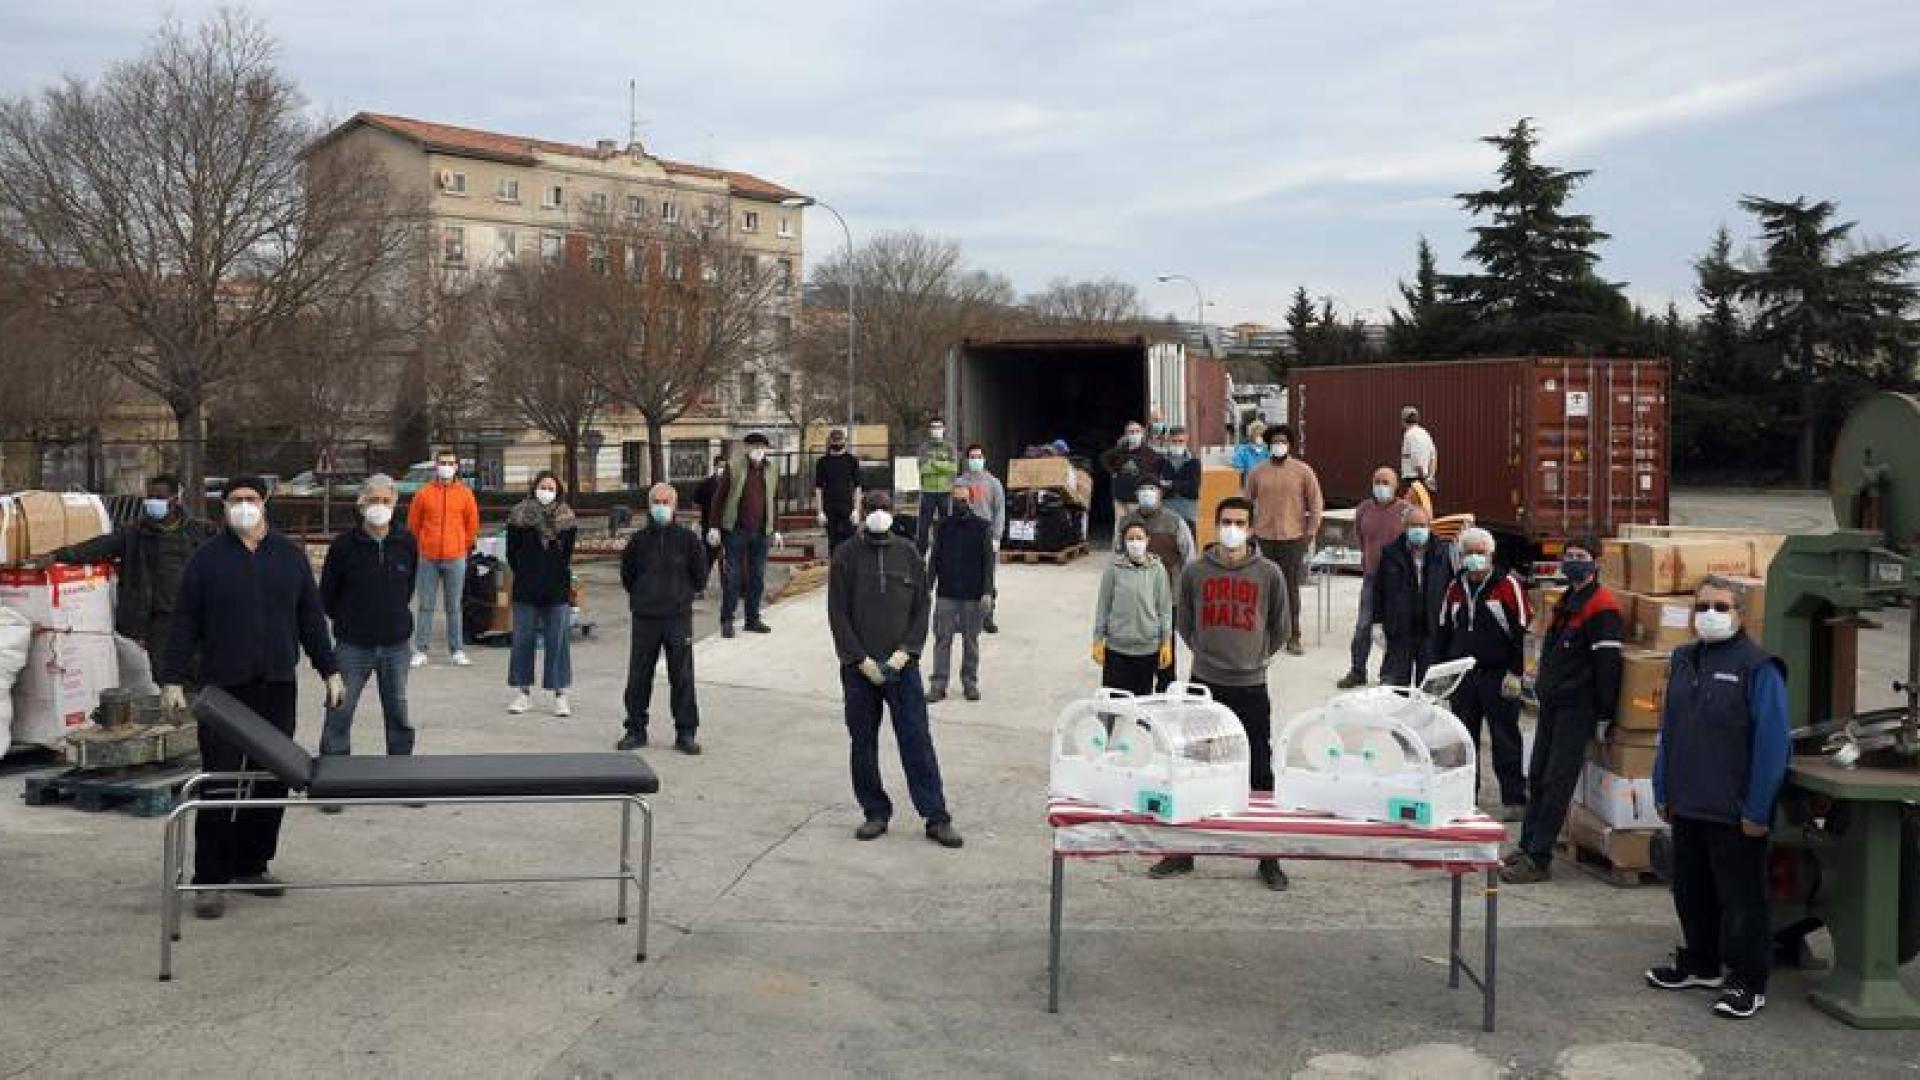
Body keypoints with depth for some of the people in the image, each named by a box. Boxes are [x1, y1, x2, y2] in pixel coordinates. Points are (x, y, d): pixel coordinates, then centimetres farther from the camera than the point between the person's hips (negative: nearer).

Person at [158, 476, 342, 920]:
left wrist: (330, 671, 11)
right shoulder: (207, 558, 4)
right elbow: (184, 624, 3)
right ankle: (210, 880, 2)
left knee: (272, 780, 5)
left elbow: (311, 617, 14)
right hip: (223, 688, -3)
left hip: (278, 687, 3)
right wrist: (173, 679, -3)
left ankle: (251, 866, 19)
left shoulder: (290, 555, 11)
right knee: (218, 782, -5)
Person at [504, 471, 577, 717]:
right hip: (525, 590, 0)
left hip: (558, 589, 0)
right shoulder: (519, 517, 2)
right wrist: (524, 573, 1)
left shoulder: (567, 519, 4)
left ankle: (560, 695, 8)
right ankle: (524, 692, 15)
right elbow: (512, 553, 4)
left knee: (558, 641, 2)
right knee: (523, 639, 5)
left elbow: (567, 555, 6)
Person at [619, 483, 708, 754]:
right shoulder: (638, 540, 3)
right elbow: (627, 575, 15)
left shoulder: (687, 539, 0)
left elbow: (699, 576, 9)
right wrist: (642, 596, 11)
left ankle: (686, 732, 9)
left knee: (682, 677, 1)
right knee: (638, 677, 6)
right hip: (644, 619, 1)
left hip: (679, 618, -1)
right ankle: (636, 730, 17)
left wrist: (682, 594, 7)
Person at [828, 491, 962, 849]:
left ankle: (936, 817, 3)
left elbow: (922, 607, 6)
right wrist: (862, 660, -9)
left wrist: (906, 651, -7)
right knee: (863, 743, 7)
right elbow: (838, 614, -1)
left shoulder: (908, 553, 5)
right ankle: (875, 812, 20)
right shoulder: (846, 556, 1)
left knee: (917, 741, -1)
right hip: (859, 668, 0)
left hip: (902, 665, 0)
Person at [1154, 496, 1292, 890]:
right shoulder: (1196, 572, 1)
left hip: (1251, 687, -1)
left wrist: (1258, 656, 10)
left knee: (1260, 773, 4)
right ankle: (1183, 850, 18)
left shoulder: (1269, 573, -2)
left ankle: (1268, 858, 13)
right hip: (1205, 685, 1)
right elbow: (1183, 622, 15)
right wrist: (1206, 652, 11)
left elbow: (1282, 629, 10)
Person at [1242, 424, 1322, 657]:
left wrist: (1311, 532, -2)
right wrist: (1250, 529, 7)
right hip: (1265, 538, 2)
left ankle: (1293, 638, 6)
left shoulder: (1303, 471, 1)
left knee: (1291, 588, 0)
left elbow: (1316, 503, 4)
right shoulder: (1257, 472, 6)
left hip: (1293, 538, -2)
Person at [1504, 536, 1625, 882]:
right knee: (1537, 776, 13)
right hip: (1552, 704, 9)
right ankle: (1528, 846, 21)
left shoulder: (1602, 606, -14)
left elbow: (1607, 662, -18)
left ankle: (1537, 860, -4)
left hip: (1577, 708, -9)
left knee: (1557, 782, -7)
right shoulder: (1567, 601, 16)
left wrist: (1604, 713, -17)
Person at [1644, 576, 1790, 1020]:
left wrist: (1757, 810, -16)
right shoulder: (1682, 660, 10)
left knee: (1740, 897, 4)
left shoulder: (1758, 667, -12)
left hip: (1735, 814, -7)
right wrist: (1663, 791, 13)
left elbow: (1772, 744, -14)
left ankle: (1747, 982, 16)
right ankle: (1700, 963, 34)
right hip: (1687, 806, 7)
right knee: (1691, 891, 18)